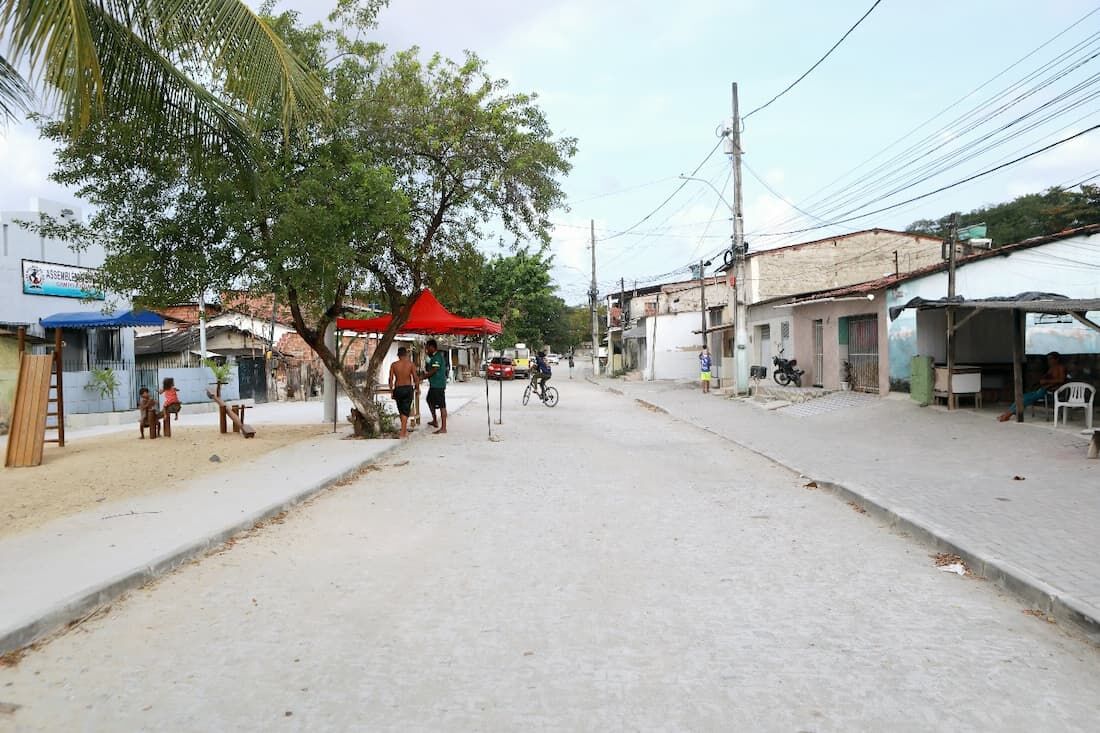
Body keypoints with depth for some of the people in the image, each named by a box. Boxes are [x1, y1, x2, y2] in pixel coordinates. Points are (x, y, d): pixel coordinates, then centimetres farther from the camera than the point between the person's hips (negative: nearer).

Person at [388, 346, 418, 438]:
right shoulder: (411, 364, -3)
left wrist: (391, 391, 6)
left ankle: (405, 430, 29)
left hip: (398, 389, 2)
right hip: (408, 388, -2)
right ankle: (403, 432, -7)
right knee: (405, 410, 0)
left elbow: (391, 379, -2)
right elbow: (415, 377, -6)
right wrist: (416, 388, 7)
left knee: (401, 410, 17)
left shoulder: (394, 365, 0)